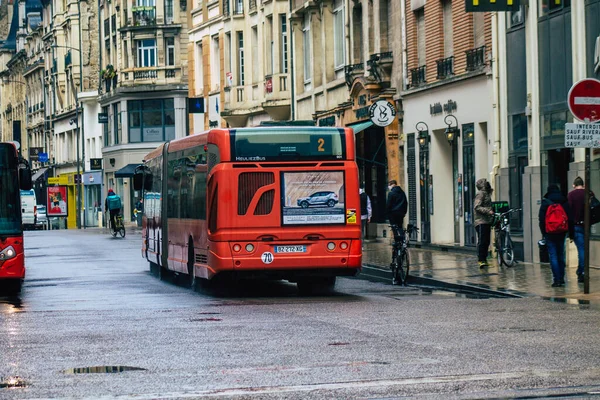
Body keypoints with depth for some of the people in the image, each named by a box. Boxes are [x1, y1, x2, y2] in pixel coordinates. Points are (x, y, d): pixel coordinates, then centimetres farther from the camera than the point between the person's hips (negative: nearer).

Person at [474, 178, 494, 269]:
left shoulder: (486, 194, 22)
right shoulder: (480, 194, -8)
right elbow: (477, 207, -19)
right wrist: (488, 211, -25)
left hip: (487, 221, 10)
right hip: (481, 221, -10)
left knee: (486, 242, 10)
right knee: (482, 241, -13)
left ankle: (484, 259, 15)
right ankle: (480, 260, -16)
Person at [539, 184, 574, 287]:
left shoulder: (545, 203, -5)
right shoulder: (564, 202, 3)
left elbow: (541, 219, -4)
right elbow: (570, 219, 4)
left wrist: (543, 232, 5)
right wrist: (571, 232, 10)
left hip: (550, 233, -3)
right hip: (561, 232, 3)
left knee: (553, 256, -4)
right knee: (561, 255, 14)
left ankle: (556, 279, -11)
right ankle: (561, 278, 18)